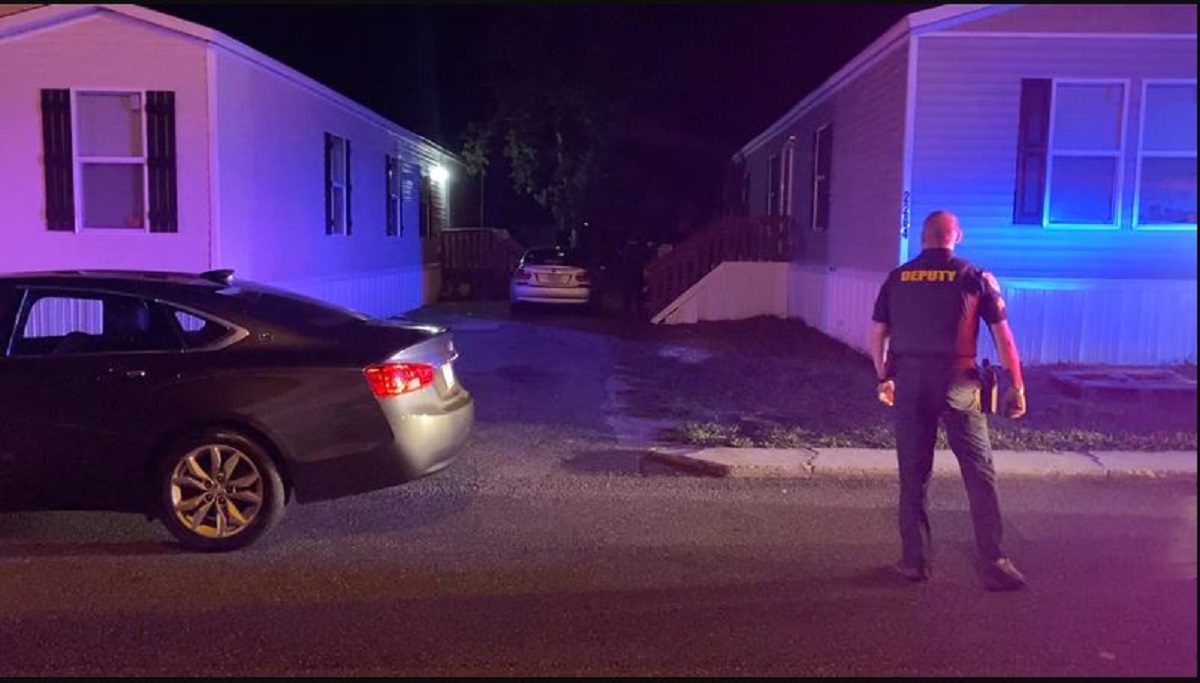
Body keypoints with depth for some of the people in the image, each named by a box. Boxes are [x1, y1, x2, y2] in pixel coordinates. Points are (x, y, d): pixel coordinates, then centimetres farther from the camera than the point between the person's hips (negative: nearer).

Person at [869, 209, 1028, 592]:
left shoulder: (896, 279, 6)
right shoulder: (976, 278, 1)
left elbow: (877, 335, 10)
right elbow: (1003, 336, 0)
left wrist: (884, 377, 22)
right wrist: (1016, 387, 7)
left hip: (909, 383, 2)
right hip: (957, 384, -2)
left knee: (914, 475, 10)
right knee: (979, 474, 5)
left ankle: (915, 561, 16)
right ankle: (993, 564, 5)